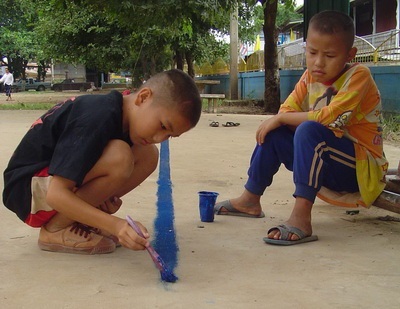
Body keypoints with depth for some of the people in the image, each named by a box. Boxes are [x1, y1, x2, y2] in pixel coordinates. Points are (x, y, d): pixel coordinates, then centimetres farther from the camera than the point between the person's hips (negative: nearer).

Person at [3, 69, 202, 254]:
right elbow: (56, 194, -31)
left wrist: (106, 195, -12)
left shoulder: (122, 114, -1)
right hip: (27, 190, -9)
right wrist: (115, 224, -38)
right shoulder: (99, 117, -29)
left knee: (148, 155, -4)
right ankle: (55, 230, -12)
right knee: (119, 157, -31)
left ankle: (78, 221, 1)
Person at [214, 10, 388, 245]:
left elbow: (329, 117, -29)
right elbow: (286, 112, 1)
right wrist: (278, 122, -21)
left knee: (309, 131, -31)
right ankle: (251, 200, 13)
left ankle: (301, 219, -36)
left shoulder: (359, 76, -17)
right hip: (329, 169, 8)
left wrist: (281, 118, -21)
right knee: (274, 133, 1)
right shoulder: (311, 77, 4)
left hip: (363, 170, -7)